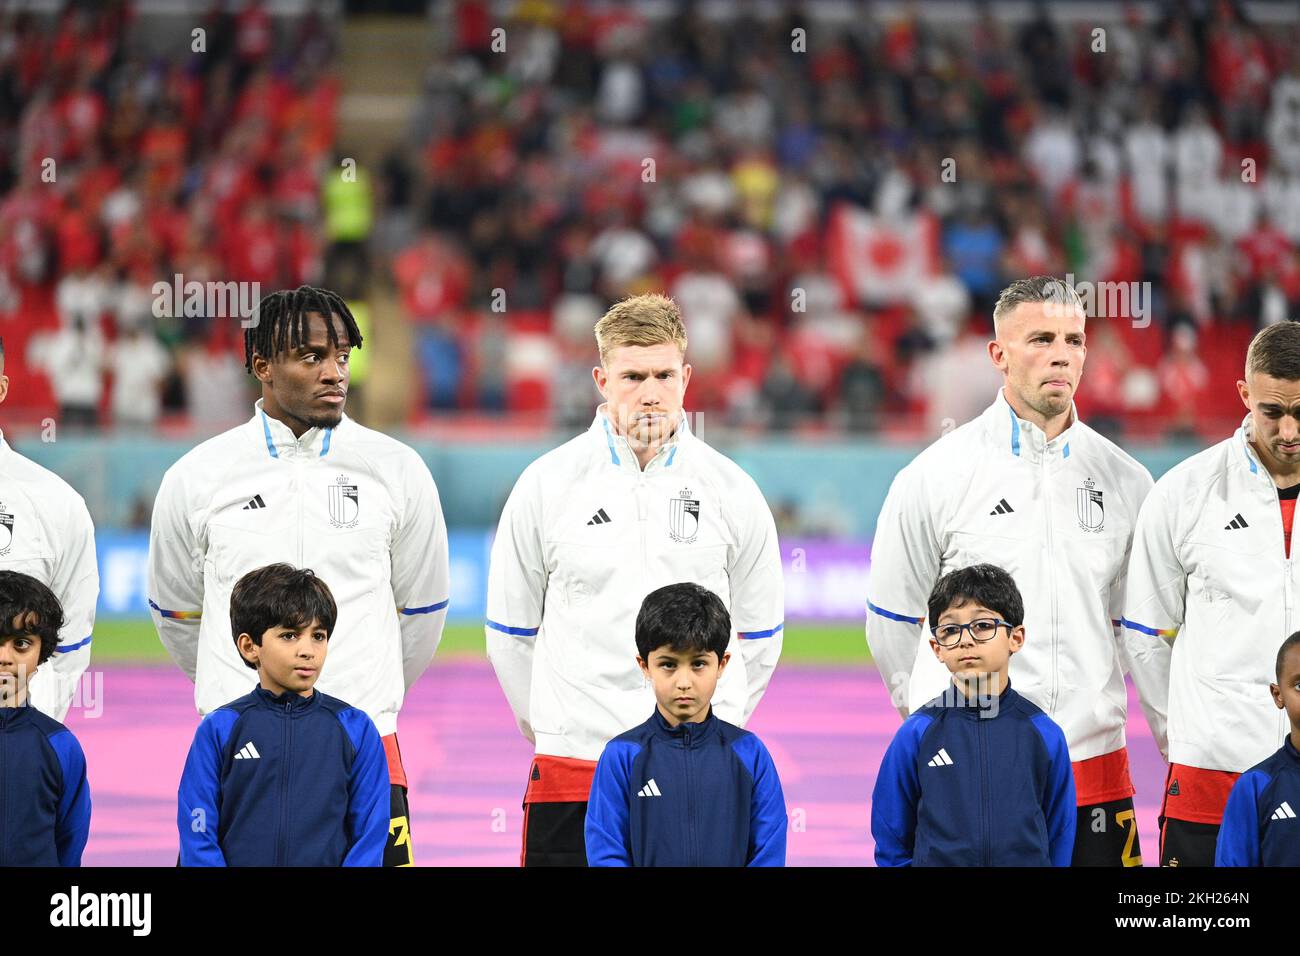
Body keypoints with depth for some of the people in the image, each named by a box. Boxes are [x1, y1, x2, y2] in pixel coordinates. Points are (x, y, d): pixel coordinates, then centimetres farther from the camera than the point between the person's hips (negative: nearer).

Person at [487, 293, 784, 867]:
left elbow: (760, 636, 13)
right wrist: (550, 730, 10)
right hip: (572, 773, -1)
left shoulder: (731, 491, 4)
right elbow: (510, 632, 9)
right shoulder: (546, 485, 1)